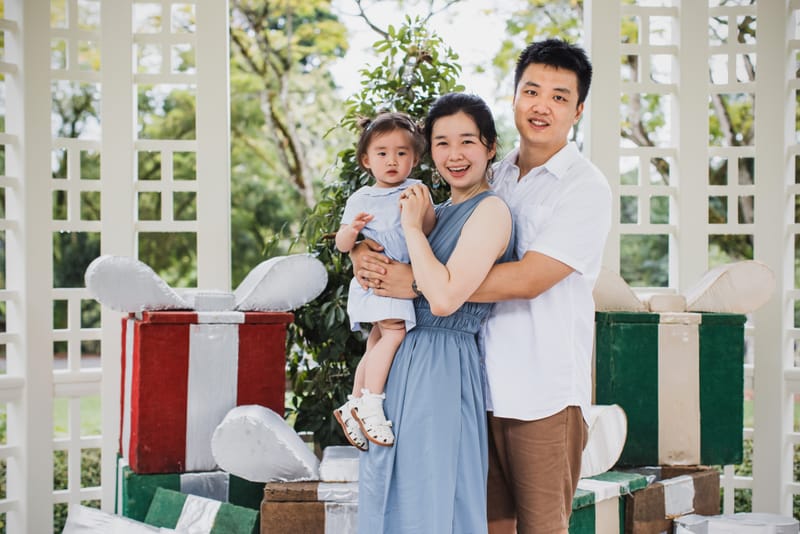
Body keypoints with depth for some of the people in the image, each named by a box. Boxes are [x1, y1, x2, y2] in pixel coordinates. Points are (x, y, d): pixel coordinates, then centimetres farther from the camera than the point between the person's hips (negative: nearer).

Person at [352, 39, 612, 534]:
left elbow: (527, 279, -19)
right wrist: (371, 254, -4)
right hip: (485, 381, 6)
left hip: (546, 389, -6)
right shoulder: (495, 176, 13)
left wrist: (418, 282, -19)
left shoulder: (586, 188, -9)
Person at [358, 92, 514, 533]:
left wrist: (412, 227, -14)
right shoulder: (436, 211, 15)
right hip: (404, 364, 9)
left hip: (441, 368, -9)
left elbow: (445, 297, -24)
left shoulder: (490, 211, -11)